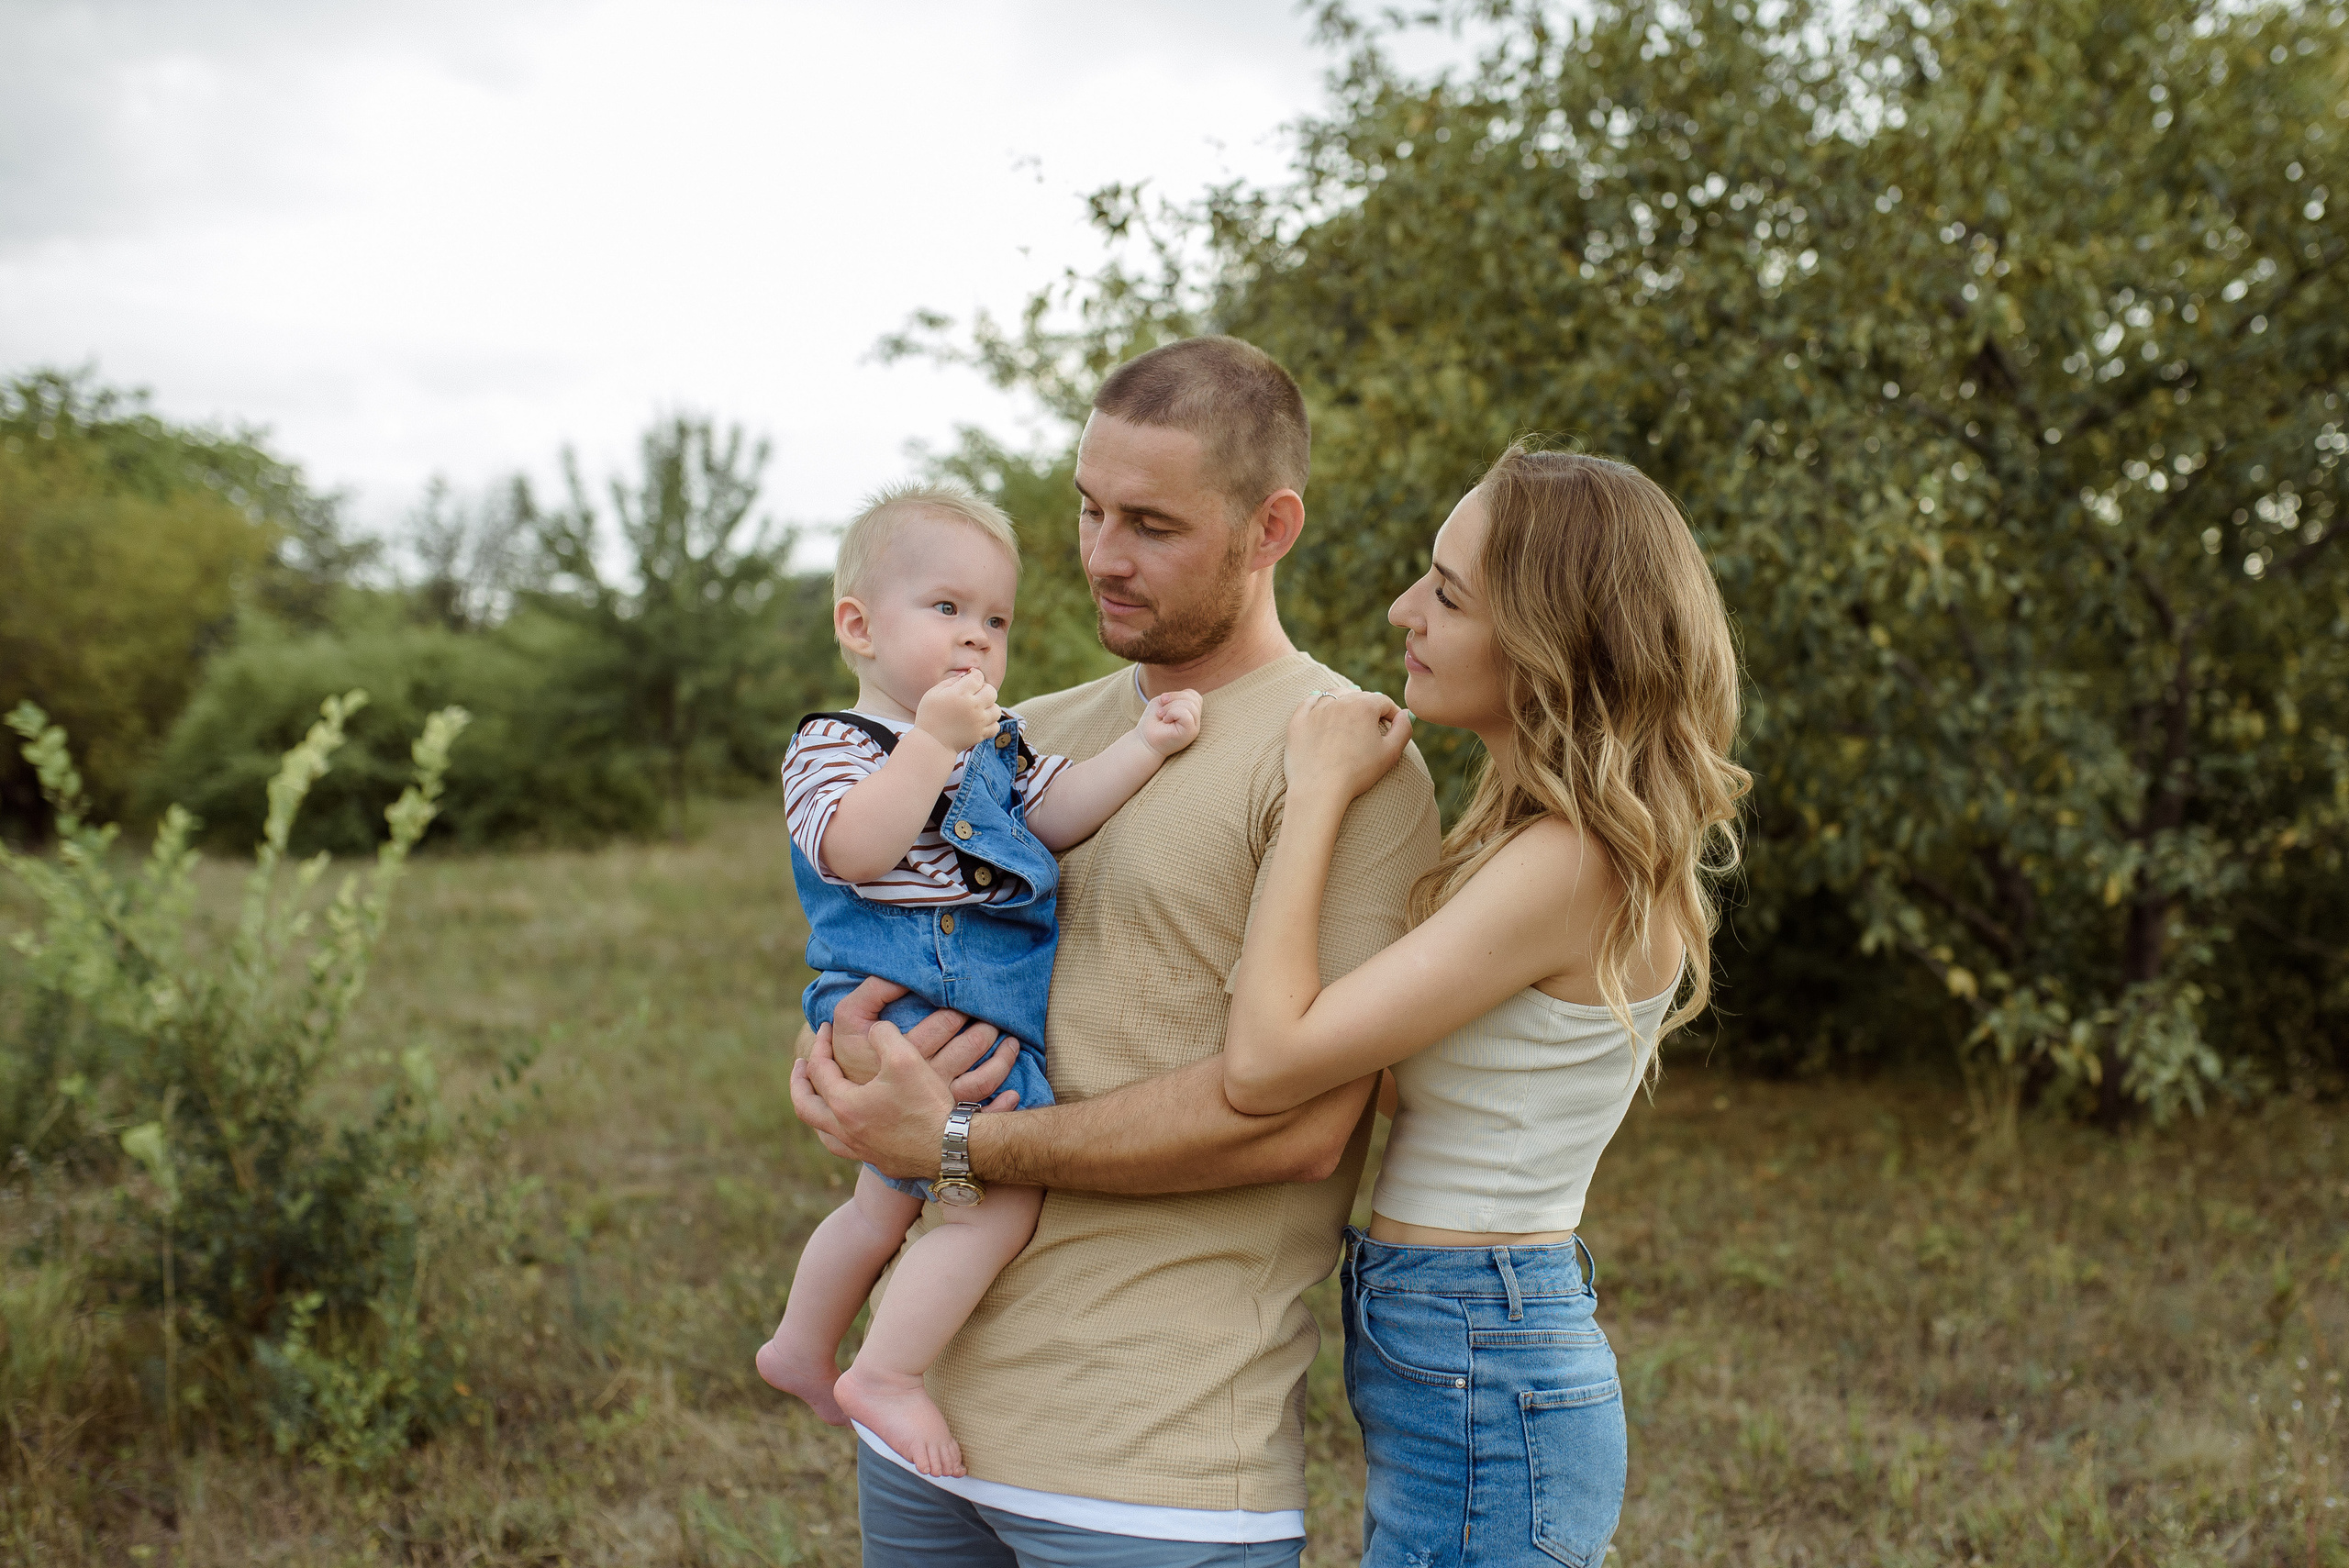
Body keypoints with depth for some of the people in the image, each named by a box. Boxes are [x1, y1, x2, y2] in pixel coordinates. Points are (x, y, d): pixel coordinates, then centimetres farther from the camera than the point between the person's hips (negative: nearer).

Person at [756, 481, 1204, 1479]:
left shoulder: (995, 743, 16)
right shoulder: (833, 746, -9)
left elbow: (1056, 813, 3)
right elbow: (854, 850, -27)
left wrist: (1143, 746, -9)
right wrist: (934, 741, -33)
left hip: (988, 1020, 9)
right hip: (900, 1014, -9)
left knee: (888, 1202, 24)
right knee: (998, 1204, -17)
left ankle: (801, 1348, 43)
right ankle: (886, 1375, -4)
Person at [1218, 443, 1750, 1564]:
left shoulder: (1570, 868, -22)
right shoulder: (1532, 835, 8)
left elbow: (1266, 1060, -24)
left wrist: (1319, 795, -16)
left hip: (1479, 1394, -9)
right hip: (1476, 1358, 9)